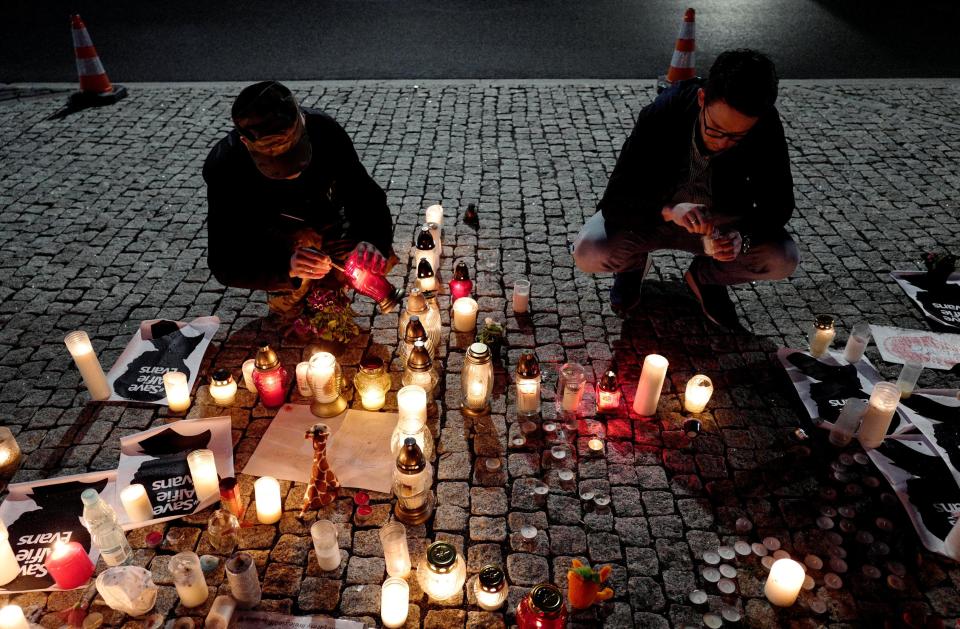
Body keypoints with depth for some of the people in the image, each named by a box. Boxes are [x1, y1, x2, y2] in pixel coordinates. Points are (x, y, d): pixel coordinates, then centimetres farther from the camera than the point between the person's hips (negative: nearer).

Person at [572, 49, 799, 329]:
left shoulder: (766, 125, -23)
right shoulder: (661, 114, -30)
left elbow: (778, 205, -14)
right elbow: (614, 202, -29)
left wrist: (742, 236, -37)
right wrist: (668, 211, -49)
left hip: (720, 220, 2)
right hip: (651, 213, -2)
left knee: (784, 259, -23)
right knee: (588, 253, -29)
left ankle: (705, 277, 9)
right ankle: (633, 265, 9)